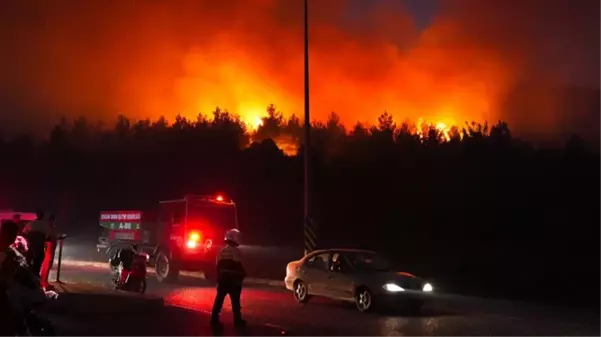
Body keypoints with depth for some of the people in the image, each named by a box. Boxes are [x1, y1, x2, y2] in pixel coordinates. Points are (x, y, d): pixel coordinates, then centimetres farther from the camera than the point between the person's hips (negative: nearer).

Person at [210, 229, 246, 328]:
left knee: (219, 300, 7)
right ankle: (237, 320, 10)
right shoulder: (236, 251, -14)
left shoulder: (222, 251, 10)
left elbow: (218, 266, 14)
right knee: (235, 301, 3)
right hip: (233, 280, -7)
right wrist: (242, 275, -2)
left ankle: (214, 320, 7)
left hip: (222, 279, 7)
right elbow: (238, 266, -16)